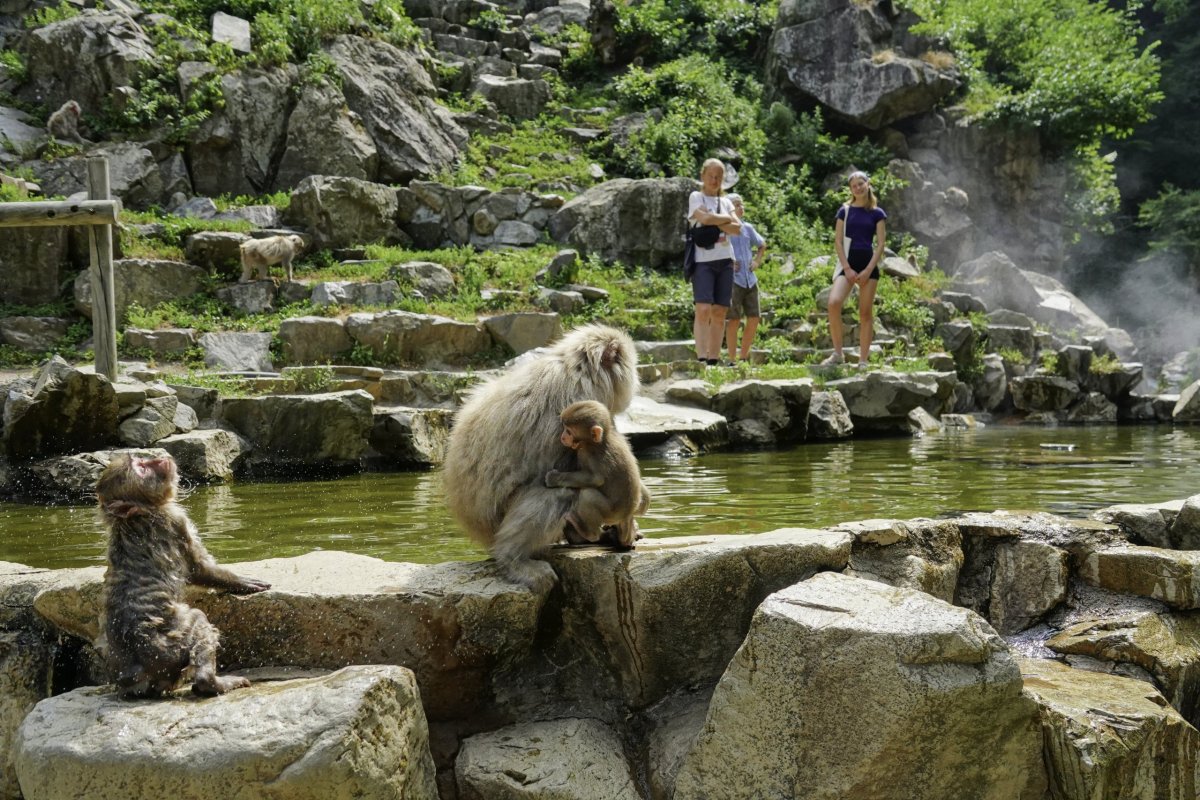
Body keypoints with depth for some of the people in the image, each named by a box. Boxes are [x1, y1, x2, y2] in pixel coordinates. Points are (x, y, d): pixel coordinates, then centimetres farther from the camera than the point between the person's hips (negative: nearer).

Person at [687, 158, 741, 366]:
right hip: (703, 260, -5)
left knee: (719, 312, 1)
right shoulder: (696, 197, 5)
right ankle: (701, 359, -22)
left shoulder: (725, 202, 18)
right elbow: (706, 218, -14)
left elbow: (738, 228, 4)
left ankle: (713, 361, 2)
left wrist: (714, 222, -8)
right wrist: (727, 219, 1)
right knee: (703, 309, -17)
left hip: (725, 260, 5)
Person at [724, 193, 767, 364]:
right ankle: (733, 360, 0)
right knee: (734, 320, -5)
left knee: (753, 319, 4)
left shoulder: (747, 228, 14)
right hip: (732, 279, -6)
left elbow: (762, 245, 30)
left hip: (750, 279, 6)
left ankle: (743, 357, 15)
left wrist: (757, 261, 14)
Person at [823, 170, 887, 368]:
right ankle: (837, 353, -13)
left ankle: (863, 360, 5)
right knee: (833, 302, -22)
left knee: (865, 313, 0)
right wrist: (847, 268, -9)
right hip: (847, 263, 0)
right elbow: (838, 241, 2)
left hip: (869, 264, 0)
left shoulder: (877, 213, 5)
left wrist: (868, 270, -10)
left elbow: (880, 244, 1)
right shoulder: (844, 211, 6)